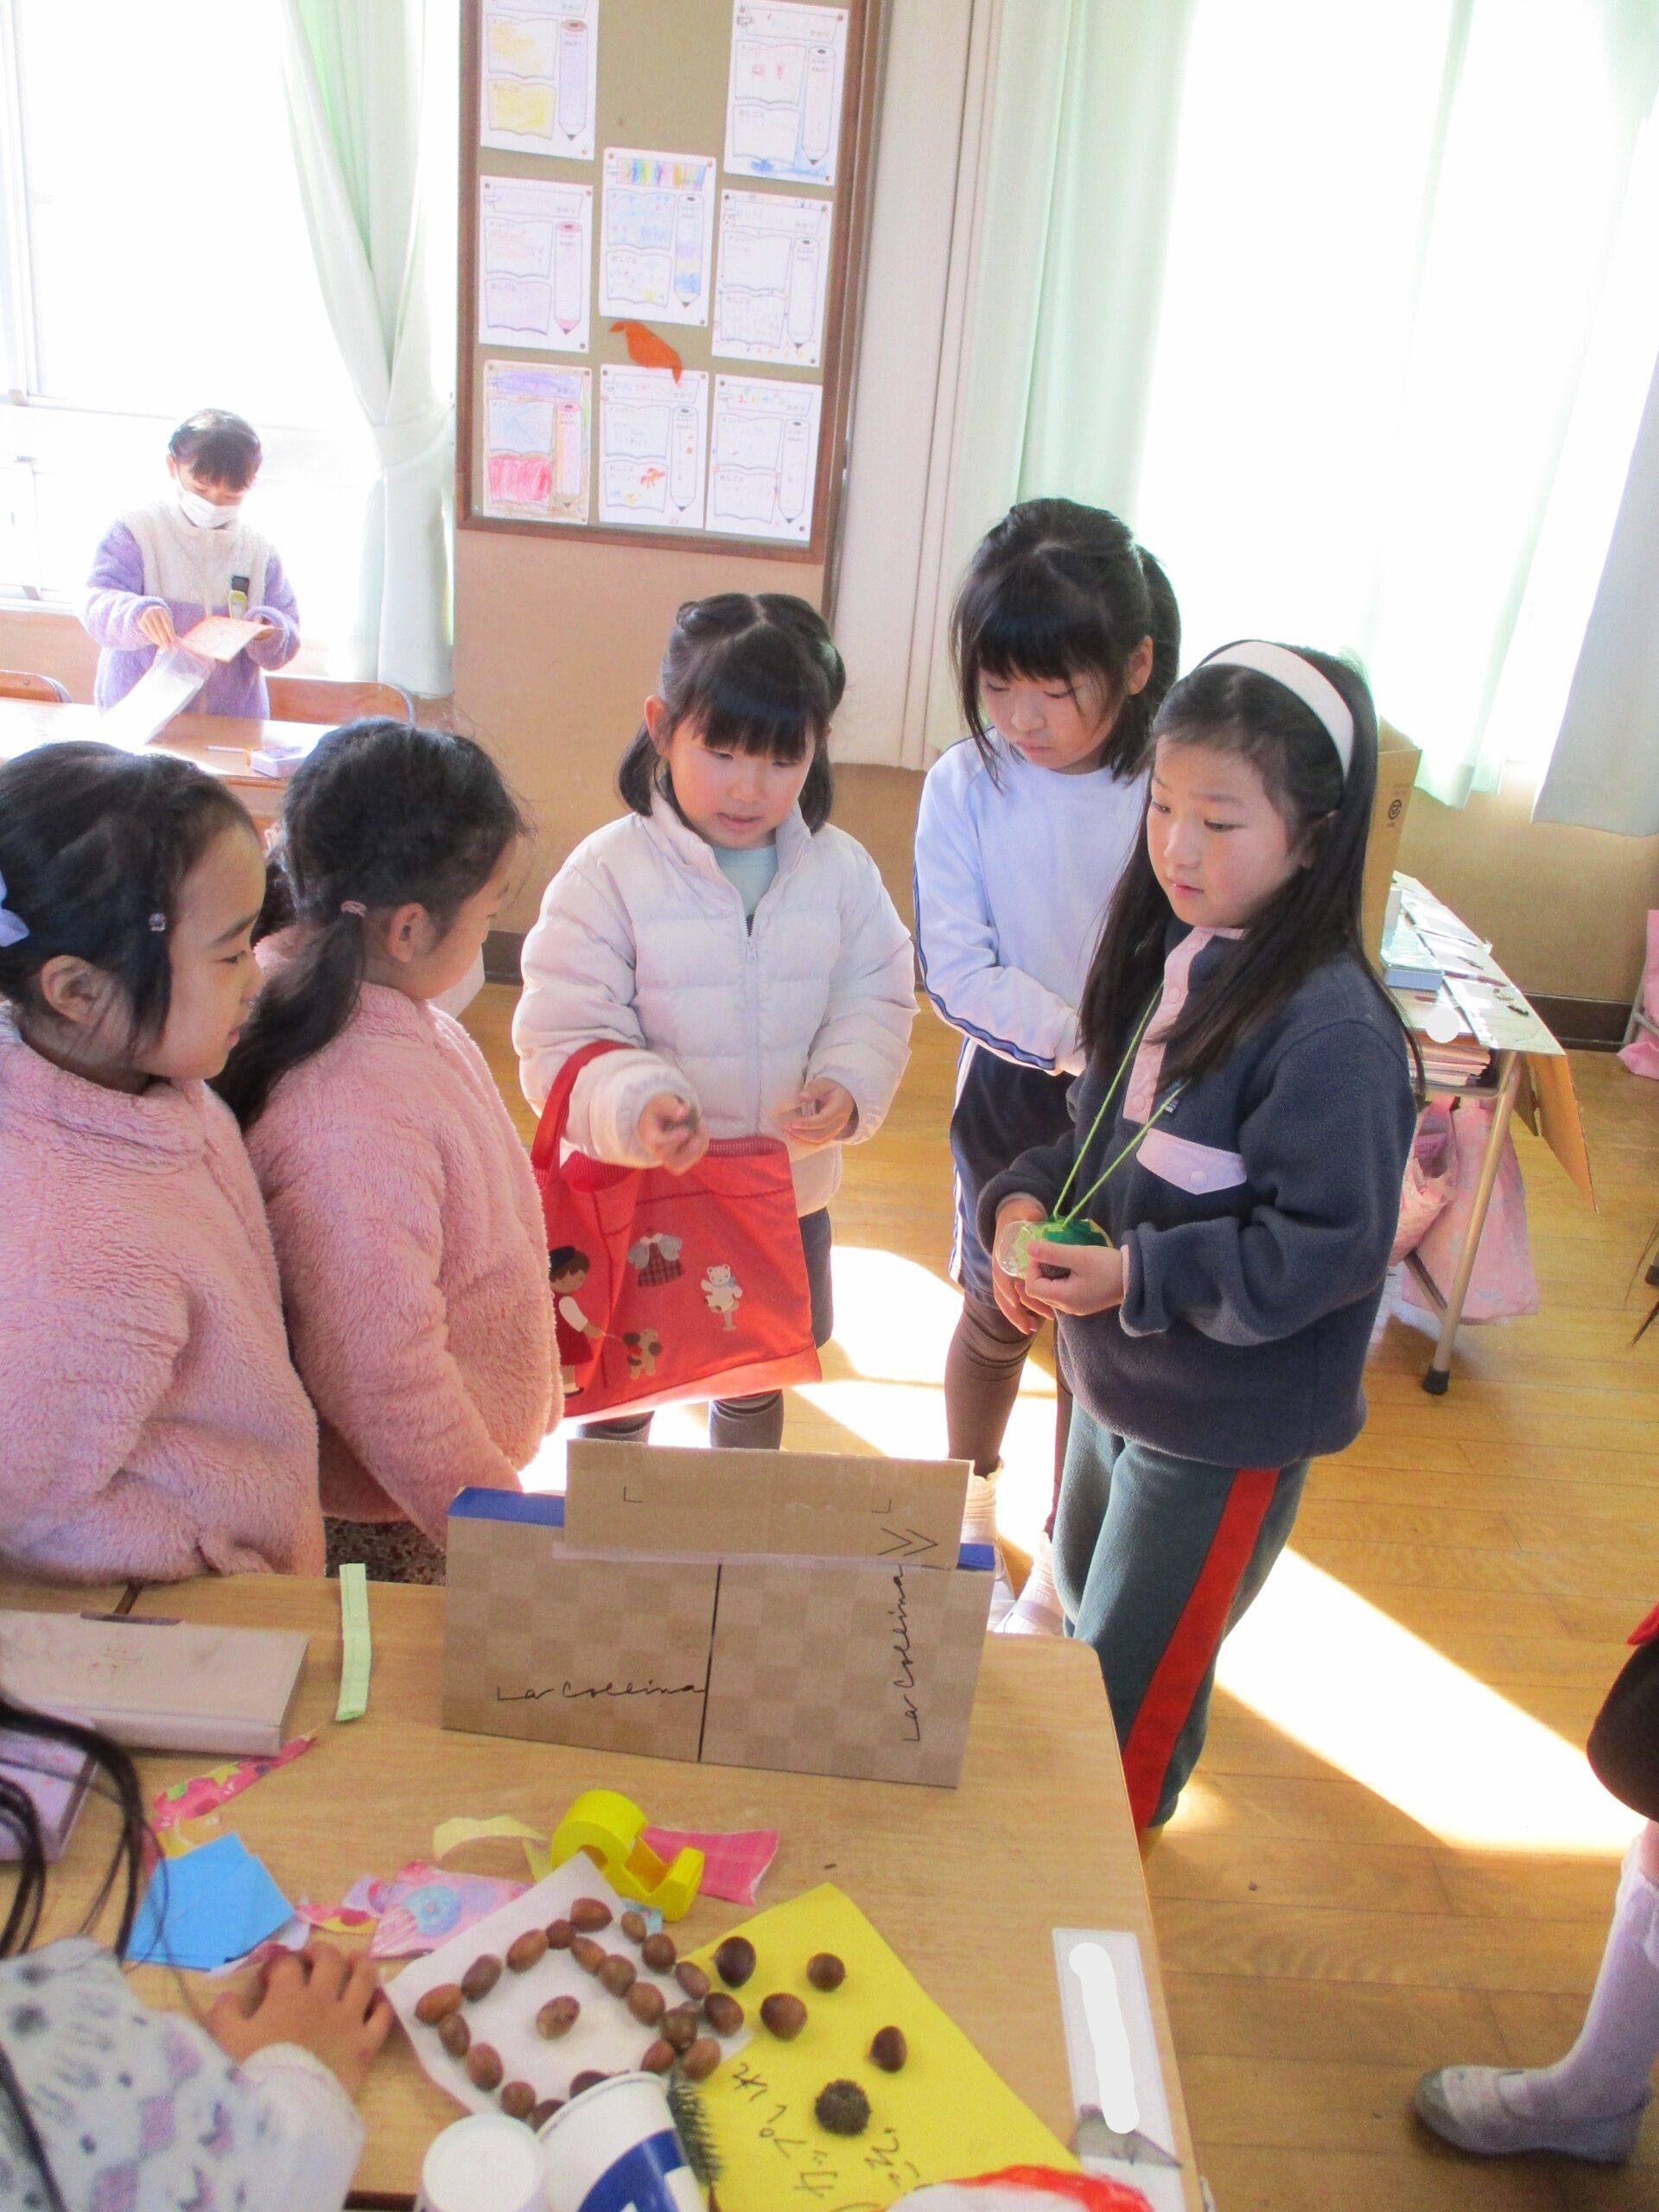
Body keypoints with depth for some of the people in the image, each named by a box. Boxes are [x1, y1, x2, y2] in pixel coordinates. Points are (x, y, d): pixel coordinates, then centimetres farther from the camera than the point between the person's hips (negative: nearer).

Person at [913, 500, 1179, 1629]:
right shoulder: (966, 784, -11)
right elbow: (957, 968, -14)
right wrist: (1077, 1038, -22)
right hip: (1012, 1091, 1)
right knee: (998, 1313, 16)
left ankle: (1064, 1552, 34)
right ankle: (970, 1499, 44)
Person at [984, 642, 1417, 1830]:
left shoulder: (1332, 1032, -28)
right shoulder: (1173, 956, -2)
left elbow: (1326, 1246, -26)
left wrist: (1137, 1275, -29)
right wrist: (1027, 1199, -10)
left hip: (1225, 1426, -8)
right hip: (1115, 1376, 8)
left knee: (1130, 1683, 12)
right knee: (1082, 1605, 30)